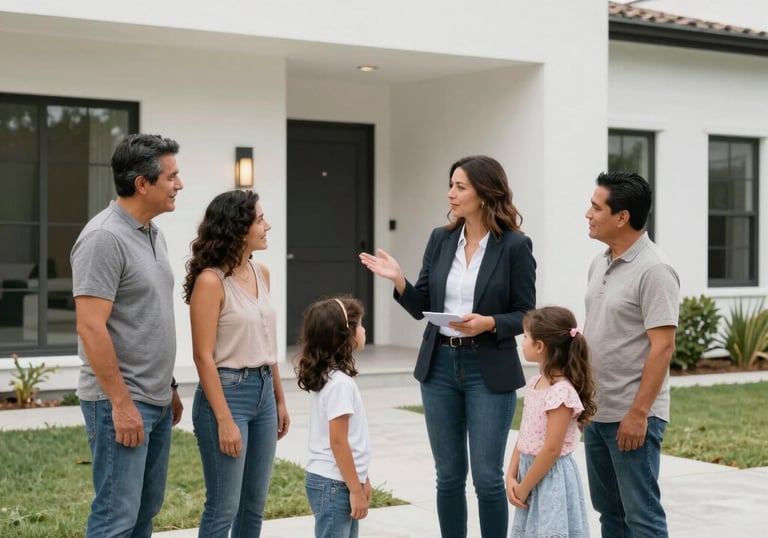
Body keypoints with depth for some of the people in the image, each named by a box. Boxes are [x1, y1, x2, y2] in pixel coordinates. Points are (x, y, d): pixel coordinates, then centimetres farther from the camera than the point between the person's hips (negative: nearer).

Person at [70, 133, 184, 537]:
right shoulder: (104, 238, -17)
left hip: (156, 400, 9)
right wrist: (121, 403, -21)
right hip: (121, 402, -9)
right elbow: (91, 328, -21)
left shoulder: (153, 234, 12)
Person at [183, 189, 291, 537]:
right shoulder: (211, 281, -14)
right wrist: (224, 420, -18)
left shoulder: (261, 274, 9)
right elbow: (203, 356, -16)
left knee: (254, 505, 13)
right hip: (227, 392, -7)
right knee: (223, 508, -1)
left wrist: (279, 399, 16)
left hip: (262, 392, 8)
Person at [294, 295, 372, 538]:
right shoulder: (339, 383, -19)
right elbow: (338, 441, -21)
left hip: (340, 482, 10)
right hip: (334, 484, -10)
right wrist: (356, 489, -16)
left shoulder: (327, 376, 9)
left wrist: (360, 480, 21)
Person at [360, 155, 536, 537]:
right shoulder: (440, 240, 5)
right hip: (439, 366, 4)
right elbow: (422, 308, 7)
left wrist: (489, 323, -22)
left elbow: (526, 315, -5)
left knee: (487, 476, 0)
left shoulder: (515, 245, -8)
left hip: (489, 371, -4)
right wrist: (398, 280, -10)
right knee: (448, 475, 11)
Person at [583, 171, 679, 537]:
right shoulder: (600, 263, 10)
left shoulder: (653, 270, -16)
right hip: (597, 412, 9)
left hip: (632, 415, -8)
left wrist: (638, 413, -21)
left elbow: (662, 347, -19)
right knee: (608, 509, 16)